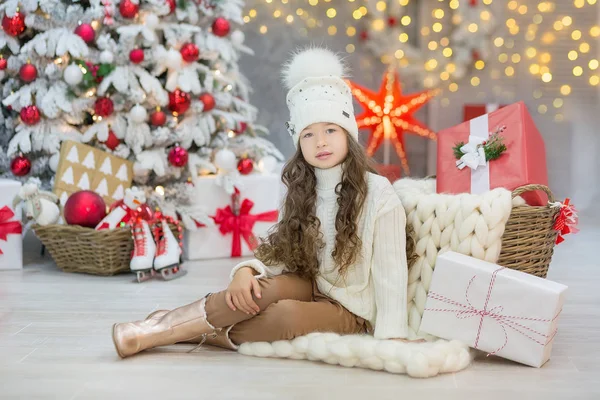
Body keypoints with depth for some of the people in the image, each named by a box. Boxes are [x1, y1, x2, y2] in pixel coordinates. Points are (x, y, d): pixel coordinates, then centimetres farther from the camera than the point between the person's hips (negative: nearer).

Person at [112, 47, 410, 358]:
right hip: (312, 293, 4)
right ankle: (171, 321, -23)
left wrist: (391, 336, -23)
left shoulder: (377, 193, -12)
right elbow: (276, 249, -2)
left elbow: (390, 272, -14)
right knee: (270, 287, -31)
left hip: (352, 312, -4)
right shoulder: (301, 192, 4)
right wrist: (247, 270, -24)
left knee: (288, 314, -34)